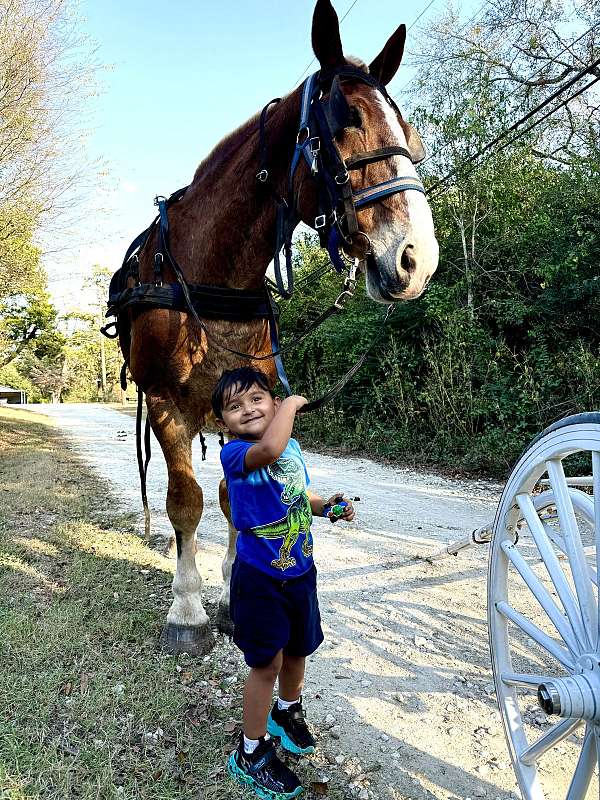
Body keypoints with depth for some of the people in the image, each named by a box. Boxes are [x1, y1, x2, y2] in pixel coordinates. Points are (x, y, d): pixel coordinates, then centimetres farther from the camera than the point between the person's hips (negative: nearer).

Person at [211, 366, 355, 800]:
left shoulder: (293, 446, 1)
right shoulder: (234, 453, -21)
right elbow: (269, 450, -46)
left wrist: (328, 506, -3)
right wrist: (291, 403, -30)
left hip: (300, 570, 6)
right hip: (260, 578, -6)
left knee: (298, 649, 23)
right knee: (268, 661, 6)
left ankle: (287, 712, 54)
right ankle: (251, 754, 30)